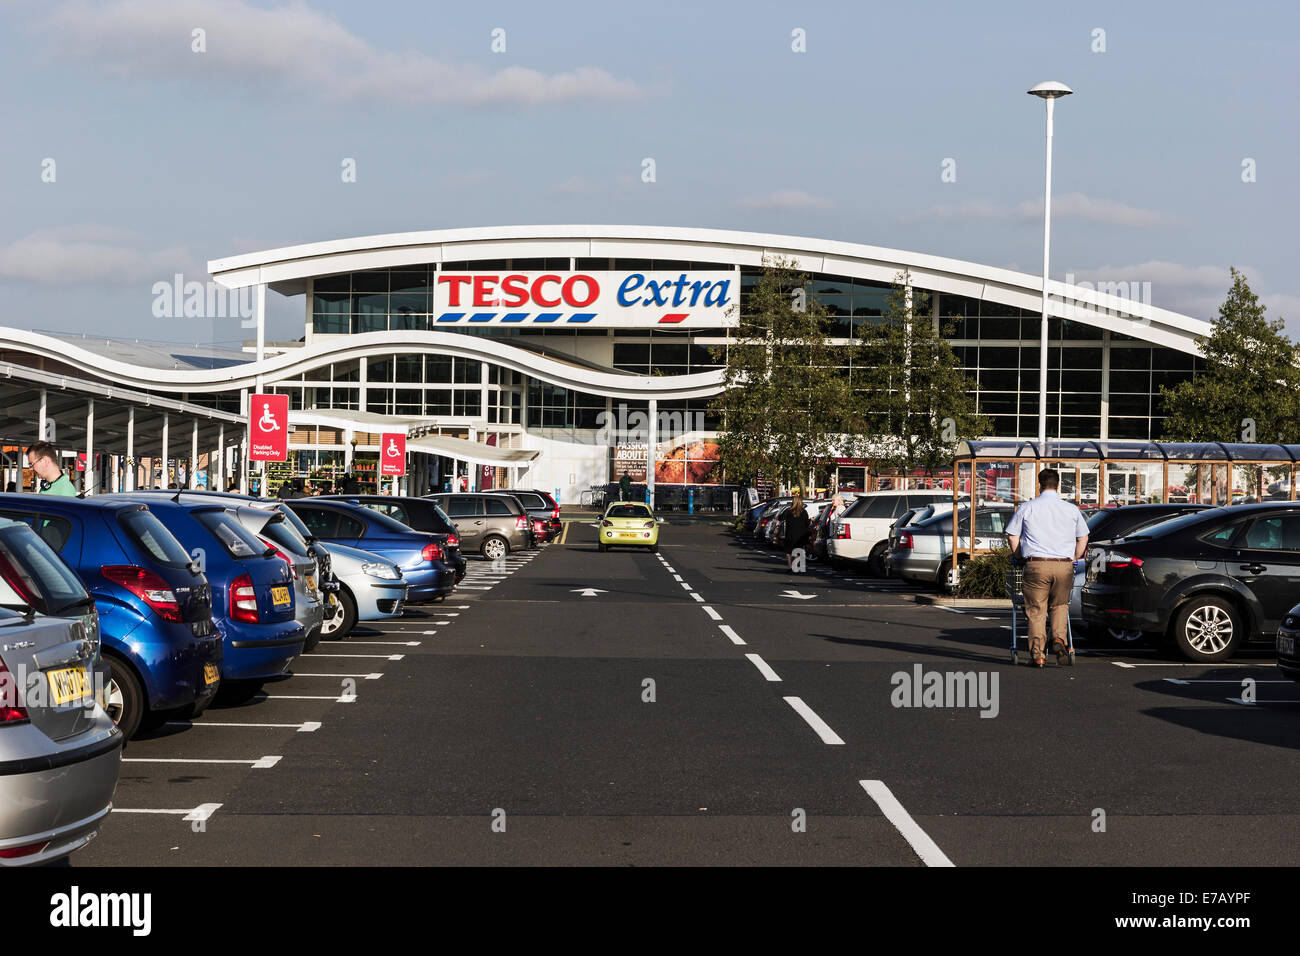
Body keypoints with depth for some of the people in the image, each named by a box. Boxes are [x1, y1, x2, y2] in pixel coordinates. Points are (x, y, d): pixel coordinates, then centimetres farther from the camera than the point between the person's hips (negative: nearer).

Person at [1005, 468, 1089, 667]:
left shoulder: (1027, 508, 4)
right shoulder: (1071, 509, 9)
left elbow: (1012, 536, 5)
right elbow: (1083, 538, 16)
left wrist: (1020, 557, 18)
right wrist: (1073, 559, 27)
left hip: (1036, 565, -1)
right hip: (1064, 565, 2)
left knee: (1036, 610, 4)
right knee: (1060, 605, 19)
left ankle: (1037, 653, -1)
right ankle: (1059, 638, -3)